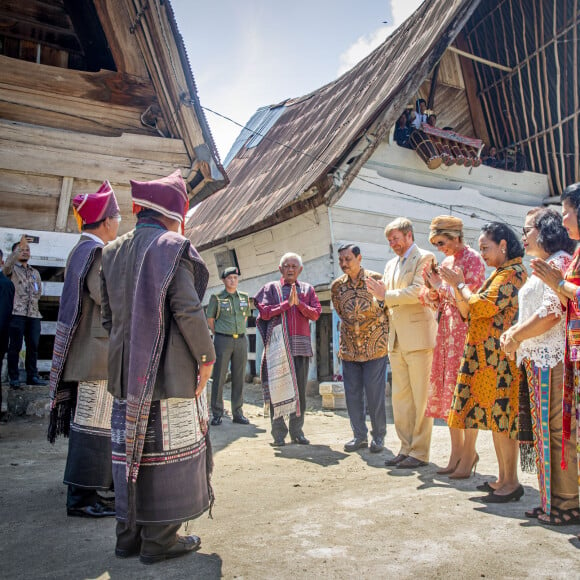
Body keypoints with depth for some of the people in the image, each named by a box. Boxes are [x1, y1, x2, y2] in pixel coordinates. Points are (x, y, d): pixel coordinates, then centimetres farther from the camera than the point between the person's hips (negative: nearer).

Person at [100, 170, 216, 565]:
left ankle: (129, 533, 26)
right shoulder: (174, 247, -9)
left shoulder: (113, 251, 12)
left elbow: (108, 314, 13)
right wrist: (206, 354, -7)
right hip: (170, 371, -7)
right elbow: (187, 309, -17)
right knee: (167, 450, 3)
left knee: (131, 448, 14)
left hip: (127, 371, 7)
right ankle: (160, 538, 13)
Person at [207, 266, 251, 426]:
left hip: (240, 341, 4)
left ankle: (238, 413, 13)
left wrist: (240, 333, 12)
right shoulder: (216, 298, -1)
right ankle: (217, 414, 6)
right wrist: (219, 336, 4)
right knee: (219, 377, -2)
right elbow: (210, 319, 5)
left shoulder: (244, 297, 9)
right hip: (222, 341, -3)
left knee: (239, 377, 5)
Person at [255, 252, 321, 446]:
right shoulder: (271, 288, 10)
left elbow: (316, 314, 6)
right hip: (278, 345, -2)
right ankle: (278, 432, 6)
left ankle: (297, 431, 14)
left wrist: (299, 303, -9)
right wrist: (287, 303, -7)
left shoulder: (307, 289, 16)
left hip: (301, 345, 3)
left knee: (300, 389, 4)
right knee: (278, 387, -2)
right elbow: (264, 312, -3)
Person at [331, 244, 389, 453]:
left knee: (375, 393, 0)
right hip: (349, 347, 4)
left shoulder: (376, 279, -8)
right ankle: (359, 435, 21)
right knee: (352, 393, 7)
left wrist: (384, 336, 3)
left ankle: (378, 436, 17)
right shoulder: (337, 286, 2)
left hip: (375, 346, -4)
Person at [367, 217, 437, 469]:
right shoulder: (391, 264, 21)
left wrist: (386, 295, -10)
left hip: (418, 337, -8)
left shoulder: (424, 258, -3)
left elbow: (417, 292, -17)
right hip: (396, 340, 8)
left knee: (420, 398, -1)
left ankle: (419, 452, 7)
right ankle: (406, 448, 21)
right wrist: (380, 294, -1)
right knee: (400, 397, 11)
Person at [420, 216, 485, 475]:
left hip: (465, 330, -8)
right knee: (447, 389, 8)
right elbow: (435, 303, 15)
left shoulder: (473, 259, -6)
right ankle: (457, 451, 16)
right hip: (446, 331, 8)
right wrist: (430, 287, -3)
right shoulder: (446, 262, 16)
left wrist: (440, 286, -11)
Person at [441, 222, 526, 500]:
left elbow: (483, 307, -18)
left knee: (500, 416, -5)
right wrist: (457, 285, 6)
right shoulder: (499, 274, 20)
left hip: (499, 357, -10)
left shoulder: (513, 273, -9)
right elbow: (468, 312, 17)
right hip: (484, 356, 10)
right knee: (494, 416, 12)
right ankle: (503, 479, 21)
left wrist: (460, 284, -6)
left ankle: (511, 482, 5)